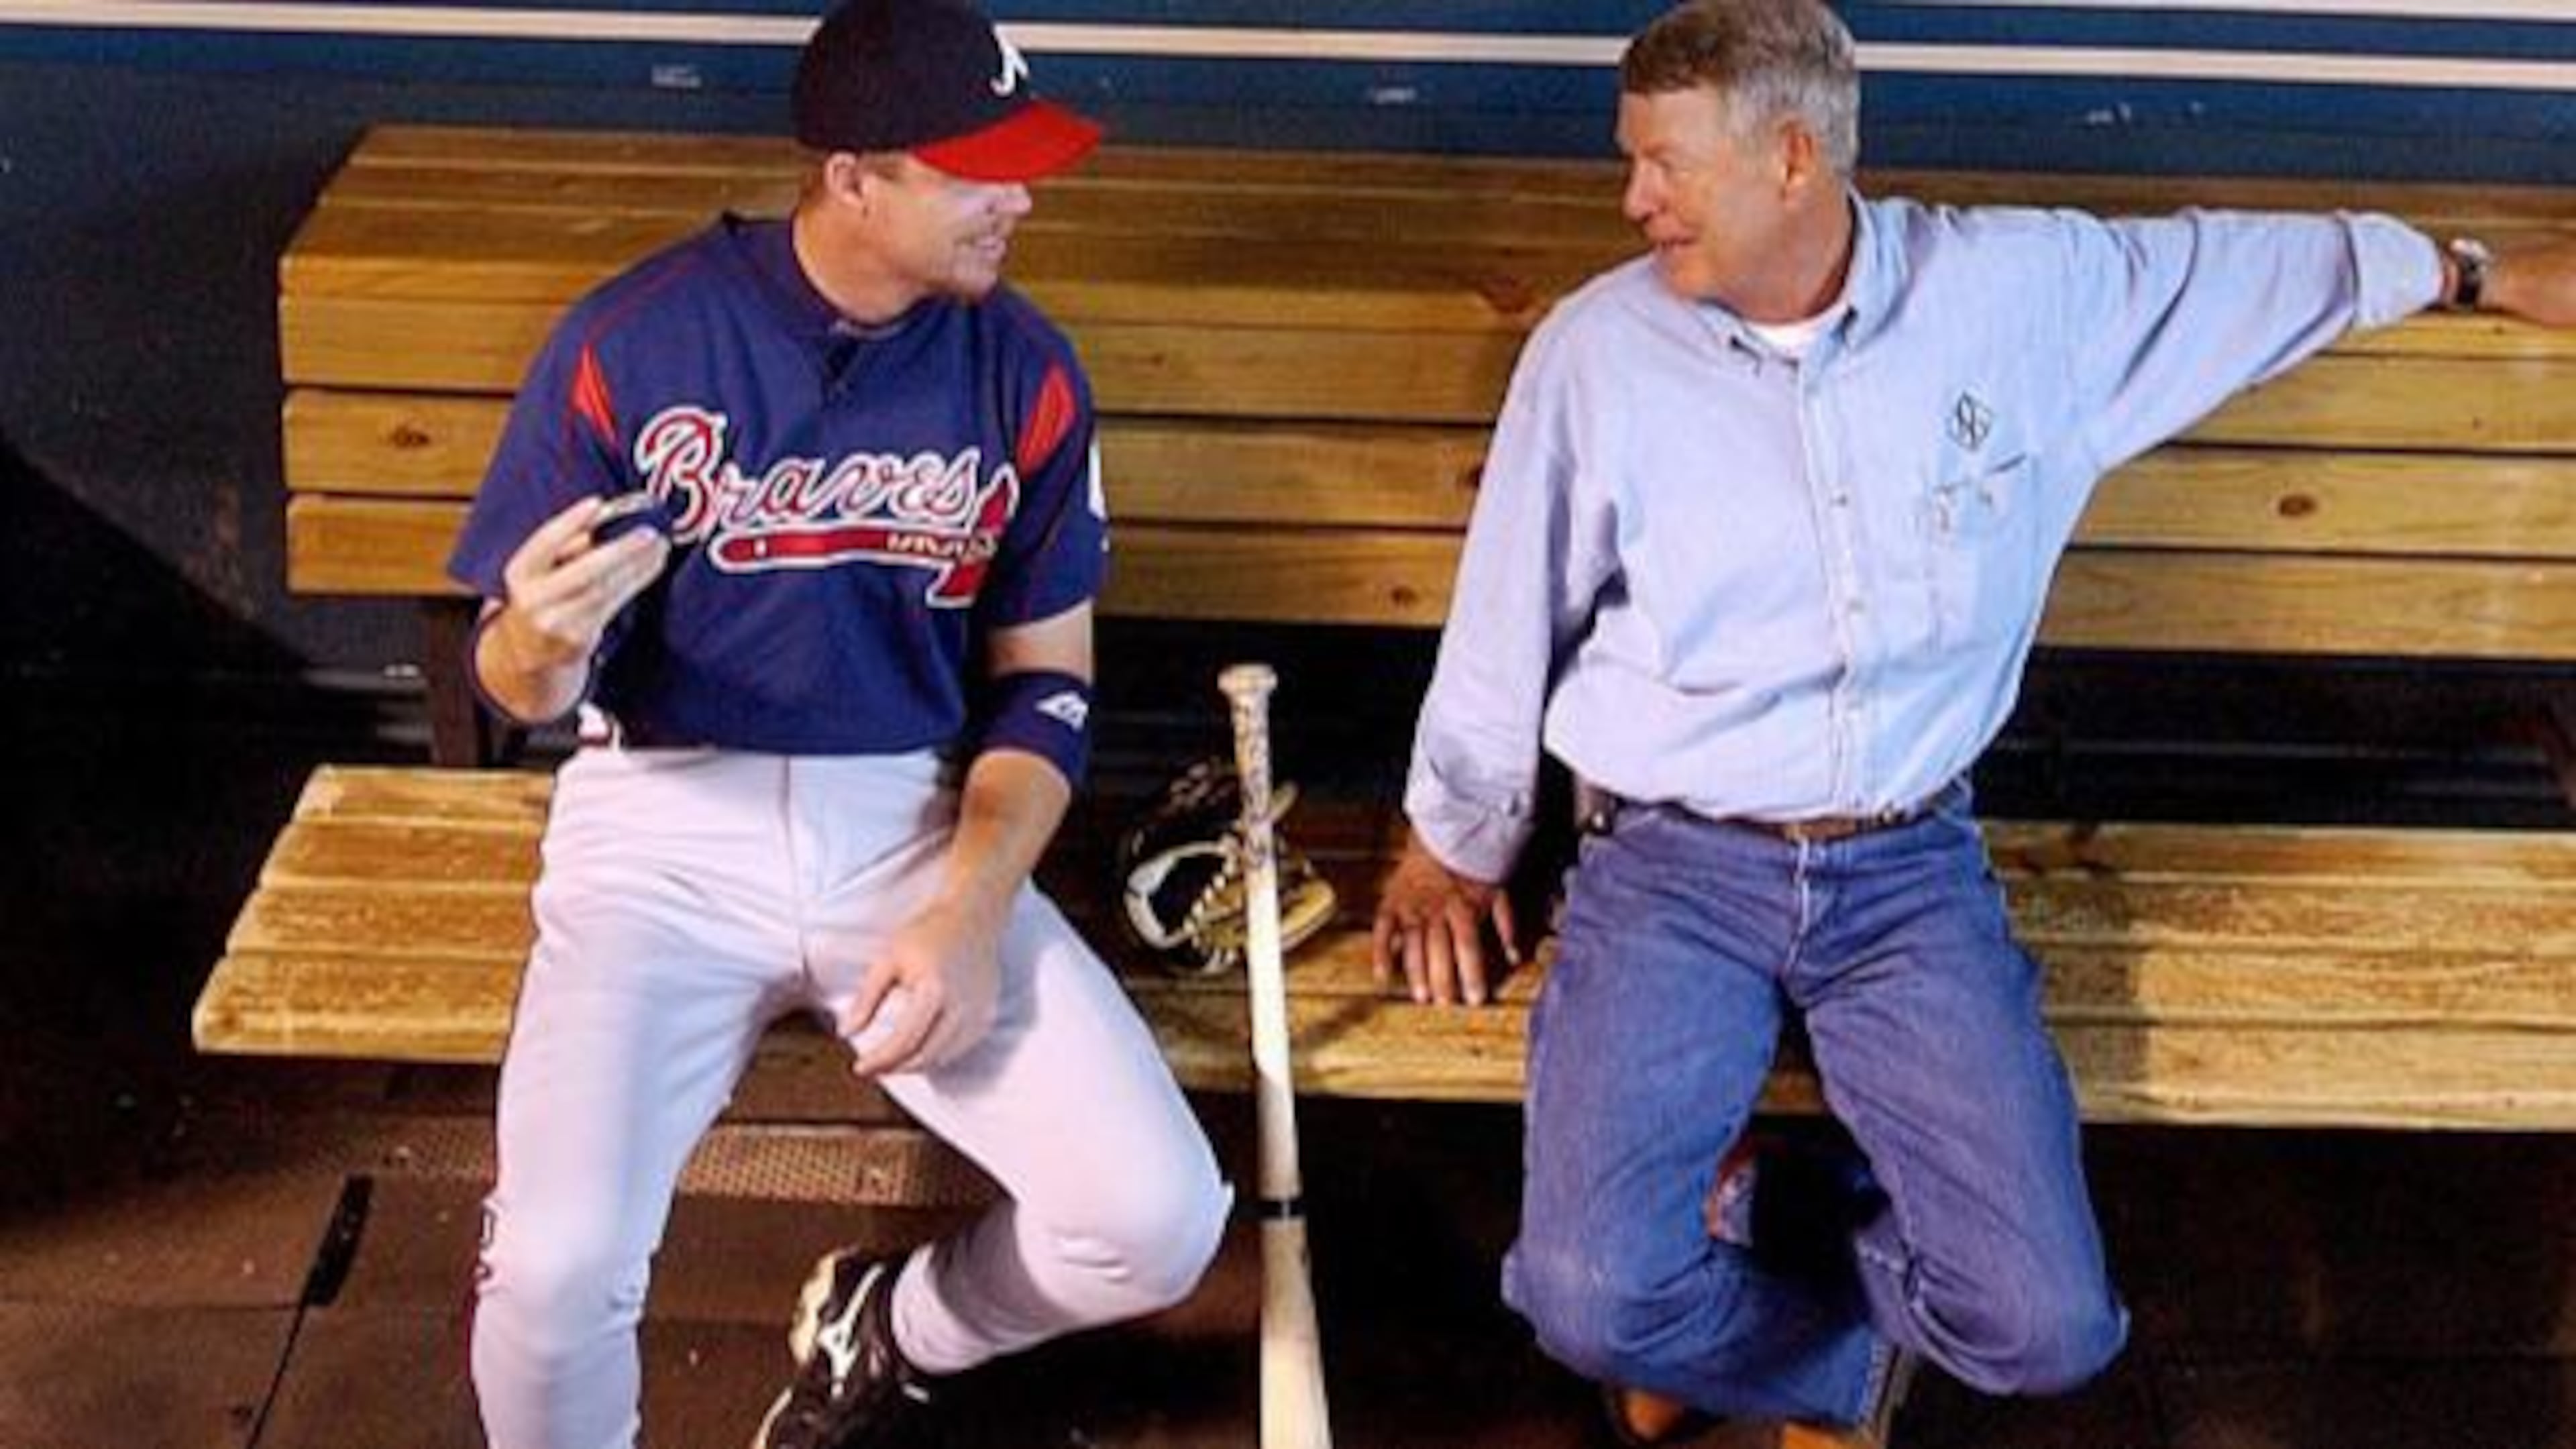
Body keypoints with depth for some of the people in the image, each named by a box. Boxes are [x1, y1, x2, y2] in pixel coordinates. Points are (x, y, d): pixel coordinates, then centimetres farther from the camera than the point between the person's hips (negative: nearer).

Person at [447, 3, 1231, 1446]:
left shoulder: (1026, 371, -2)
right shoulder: (633, 340, -10)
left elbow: (1045, 683, 4)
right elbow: (525, 690, -5)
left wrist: (973, 914, -11)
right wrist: (544, 642, -31)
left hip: (915, 824, 3)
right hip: (671, 822, -2)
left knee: (1159, 1225, -14)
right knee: (558, 1267, -26)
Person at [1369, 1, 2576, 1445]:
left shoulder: (2018, 285, -2)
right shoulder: (1598, 348, -5)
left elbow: (2236, 268, 16)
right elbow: (1509, 616, 8)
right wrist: (1453, 847, 16)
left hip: (1913, 869, 1)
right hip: (1671, 864, -1)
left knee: (2048, 1328, -12)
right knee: (1595, 1299, -21)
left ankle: (1764, 1303, 20)